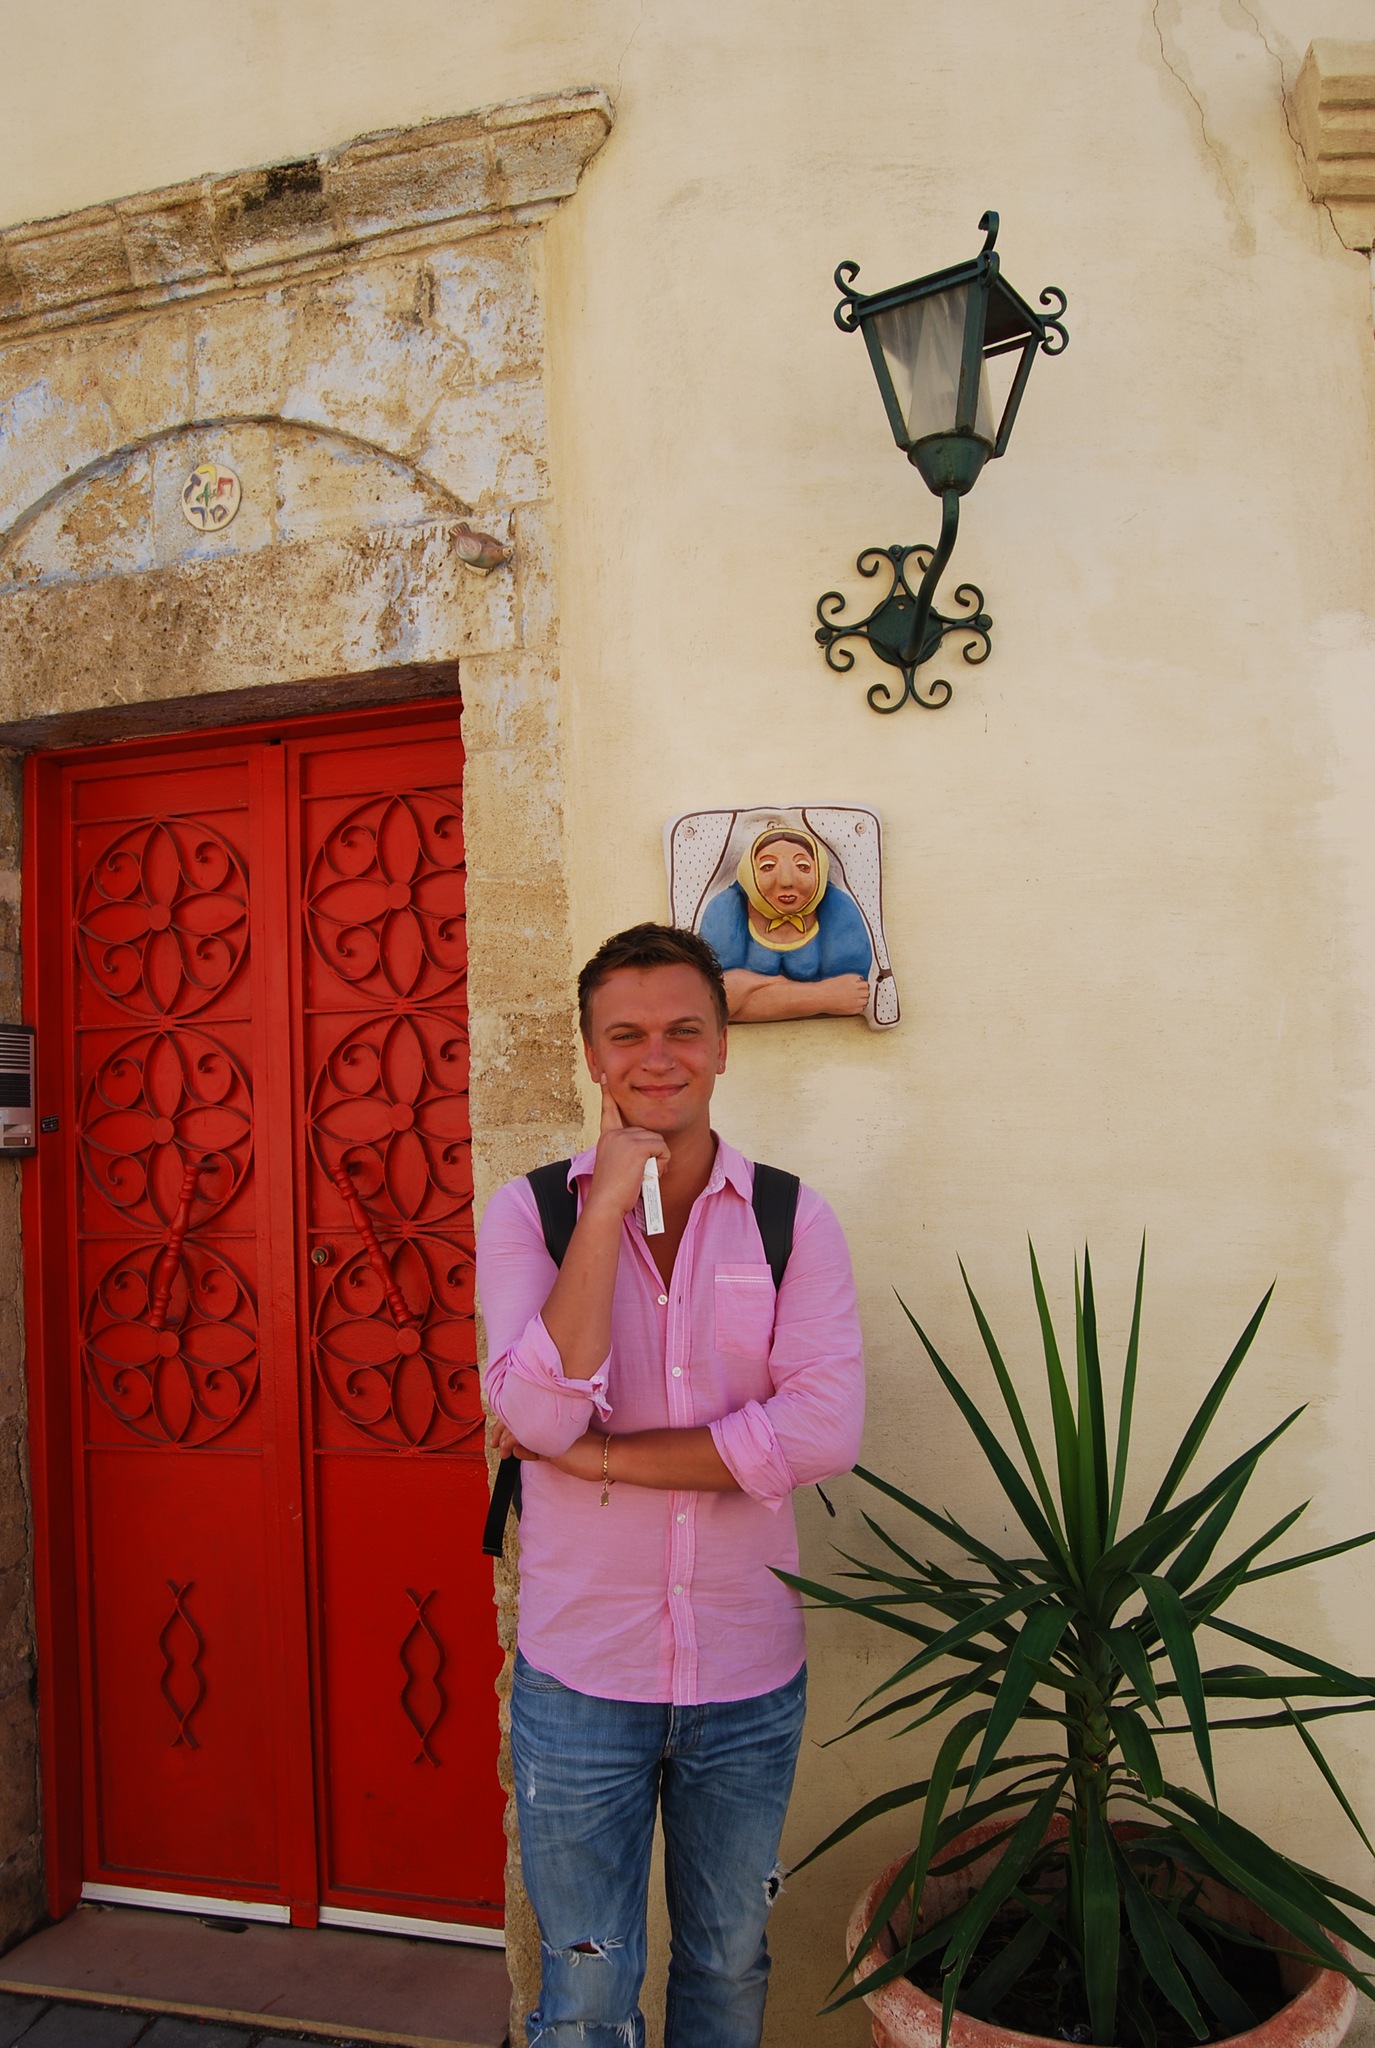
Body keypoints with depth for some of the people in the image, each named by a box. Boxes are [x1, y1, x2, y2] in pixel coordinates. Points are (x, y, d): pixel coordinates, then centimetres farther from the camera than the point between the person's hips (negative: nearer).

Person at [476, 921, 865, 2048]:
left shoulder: (795, 1220, -6)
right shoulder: (529, 1213, -7)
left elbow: (825, 1432, -18)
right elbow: (541, 1415, -21)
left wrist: (594, 1455, -18)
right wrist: (611, 1201, -23)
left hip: (751, 1675, 1)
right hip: (579, 1673, -1)